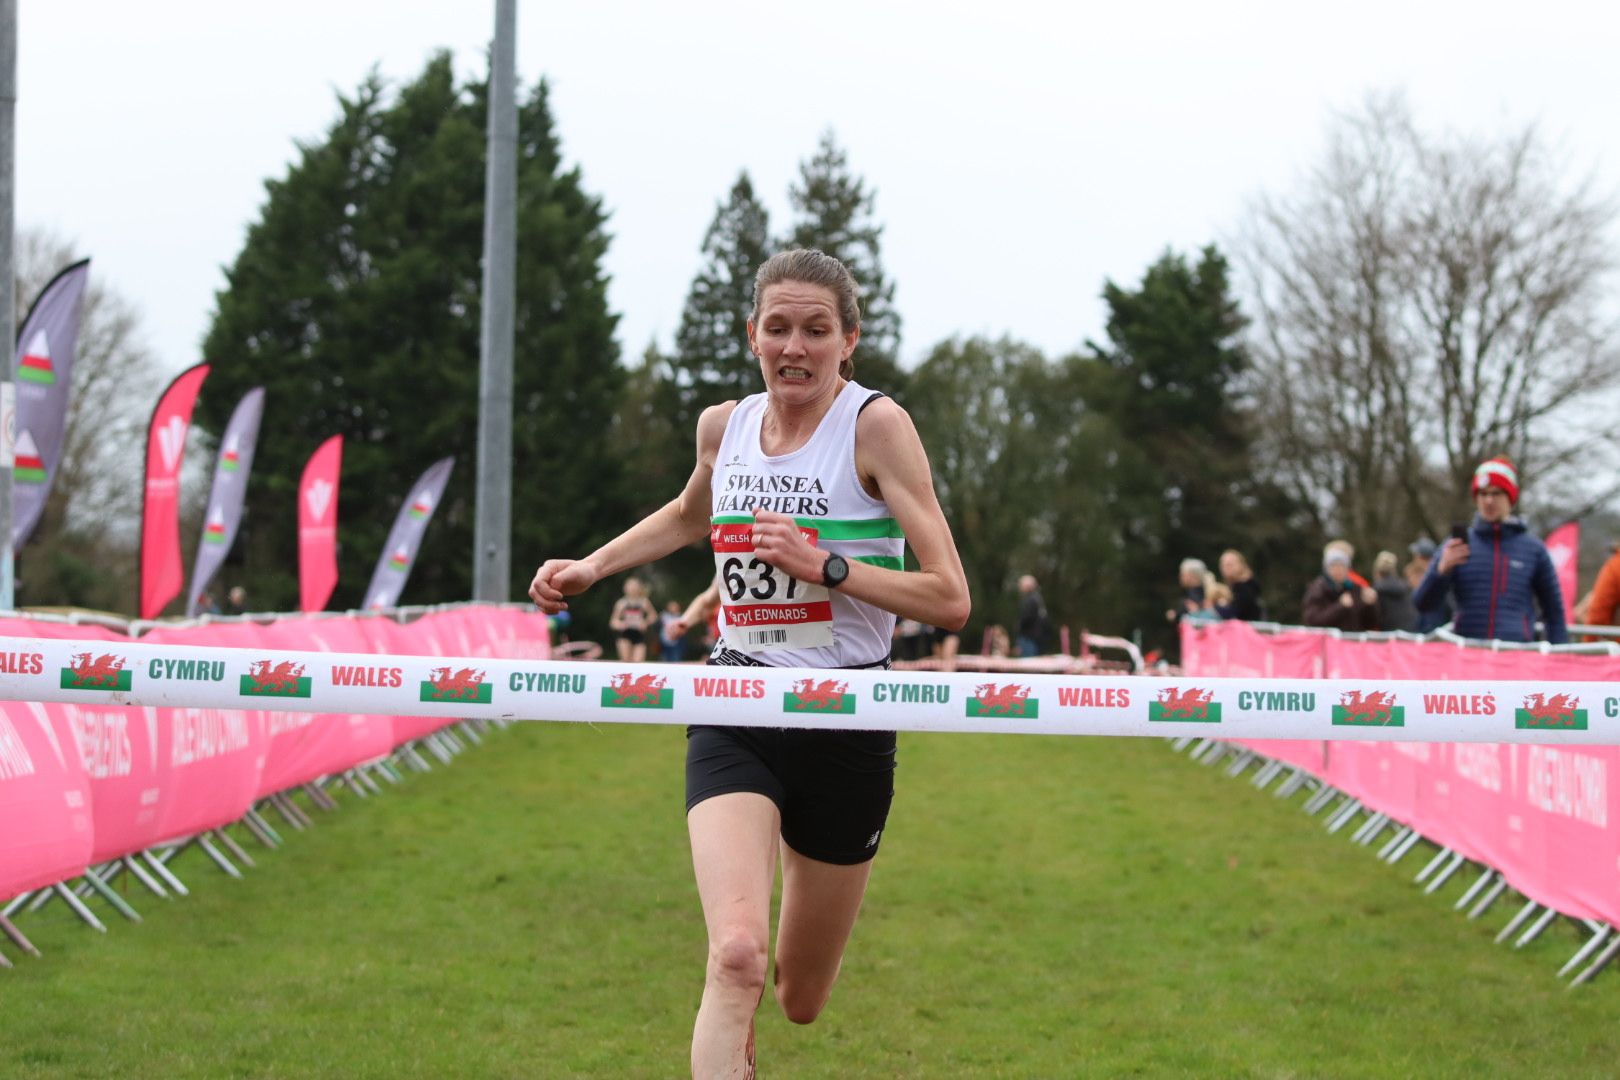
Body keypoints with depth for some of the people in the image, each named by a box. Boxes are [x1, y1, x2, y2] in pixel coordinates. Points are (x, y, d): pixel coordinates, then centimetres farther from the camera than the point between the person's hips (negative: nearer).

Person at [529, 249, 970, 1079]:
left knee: (799, 1002, 14)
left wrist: (827, 566, -21)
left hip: (845, 724, -2)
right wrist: (589, 567, 21)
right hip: (736, 720, 2)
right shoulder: (723, 426, 4)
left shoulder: (876, 425, -9)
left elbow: (949, 600, -13)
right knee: (737, 958, -25)